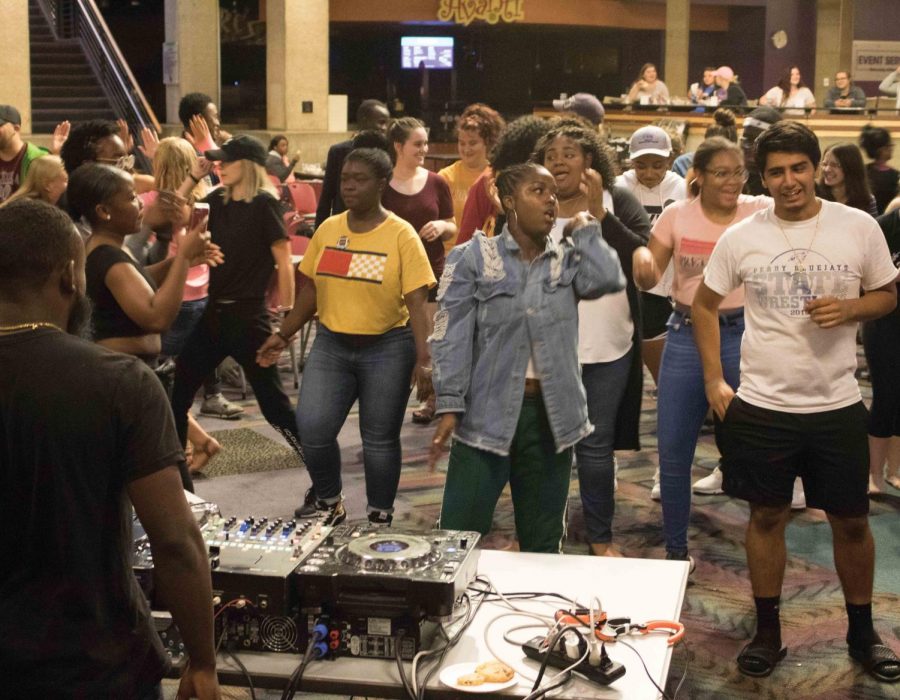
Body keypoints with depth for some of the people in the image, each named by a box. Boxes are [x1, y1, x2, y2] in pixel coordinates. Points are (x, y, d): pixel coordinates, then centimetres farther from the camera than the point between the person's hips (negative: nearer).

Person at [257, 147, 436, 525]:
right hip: (331, 344, 3)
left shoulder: (401, 235, -8)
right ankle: (327, 500, 19)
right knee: (311, 427, -7)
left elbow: (416, 302, -12)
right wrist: (282, 335, 10)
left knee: (380, 438, 5)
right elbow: (311, 289, 13)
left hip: (387, 348, -3)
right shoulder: (328, 229, 5)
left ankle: (380, 516, 24)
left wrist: (423, 359, -19)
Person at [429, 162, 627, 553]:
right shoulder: (473, 258, -1)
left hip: (550, 414, 3)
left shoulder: (568, 260, 9)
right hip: (487, 413, -3)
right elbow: (452, 337, -6)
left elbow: (608, 280, -12)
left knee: (543, 542, 14)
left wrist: (584, 229, 3)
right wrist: (450, 407, -13)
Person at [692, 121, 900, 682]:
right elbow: (705, 305, 9)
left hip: (838, 405, 0)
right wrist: (714, 381, 2)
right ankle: (768, 632, 26)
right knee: (767, 517, 11)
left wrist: (849, 308, -16)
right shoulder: (741, 237, -3)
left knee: (851, 522, 10)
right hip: (762, 405, 0)